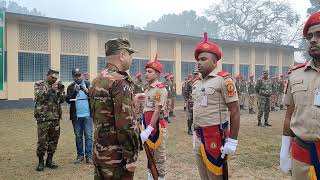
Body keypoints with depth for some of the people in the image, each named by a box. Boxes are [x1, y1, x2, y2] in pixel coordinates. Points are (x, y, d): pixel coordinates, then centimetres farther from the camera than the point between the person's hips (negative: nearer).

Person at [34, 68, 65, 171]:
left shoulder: (56, 86, 12)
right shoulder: (39, 85, 1)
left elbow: (62, 100, 6)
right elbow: (39, 97, -14)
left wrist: (61, 90, -8)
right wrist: (50, 90, -20)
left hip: (55, 117, 4)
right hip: (43, 117, -4)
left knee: (54, 140, 8)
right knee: (42, 140, -2)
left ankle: (49, 160, 21)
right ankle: (41, 161, 13)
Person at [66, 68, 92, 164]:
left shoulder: (88, 84, 4)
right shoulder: (70, 87, 8)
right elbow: (67, 100, -1)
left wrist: (88, 92, -20)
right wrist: (74, 92, -15)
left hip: (87, 114, -2)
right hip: (76, 115, 2)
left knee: (88, 135, 1)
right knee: (78, 136, 10)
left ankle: (89, 155, 7)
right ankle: (80, 155, 20)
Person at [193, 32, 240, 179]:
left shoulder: (223, 79, -11)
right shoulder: (197, 83, 10)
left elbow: (235, 111, -14)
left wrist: (232, 140, -17)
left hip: (215, 137, -7)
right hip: (199, 137, 7)